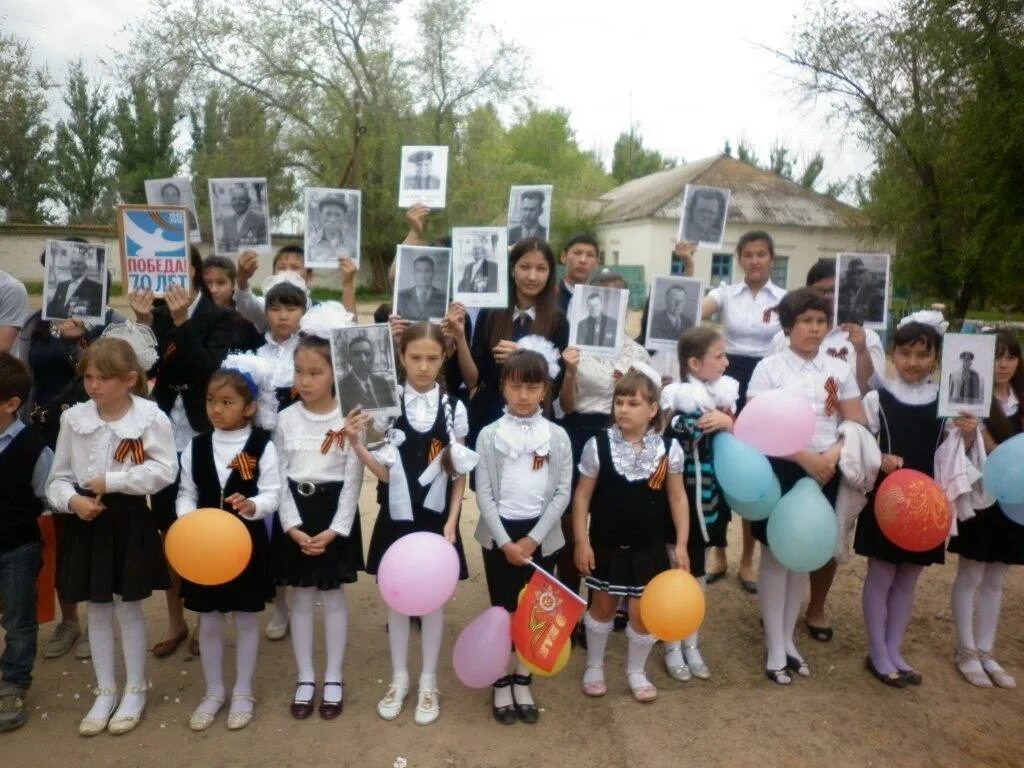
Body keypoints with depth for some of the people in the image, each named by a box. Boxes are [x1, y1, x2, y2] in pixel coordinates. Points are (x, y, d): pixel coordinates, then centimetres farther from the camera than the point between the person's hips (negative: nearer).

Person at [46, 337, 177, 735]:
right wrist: (72, 499, -16)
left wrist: (112, 482, -18)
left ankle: (135, 690, 29)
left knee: (128, 609, 9)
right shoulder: (73, 418, -2)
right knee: (97, 610, 15)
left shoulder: (151, 417, -13)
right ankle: (105, 691, 32)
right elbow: (58, 478, 3)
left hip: (130, 521, -3)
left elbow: (165, 471, -17)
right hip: (86, 522, 4)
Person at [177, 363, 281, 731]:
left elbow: (272, 494, -11)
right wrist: (187, 517, -15)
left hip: (247, 541, -3)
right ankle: (213, 691, 31)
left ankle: (243, 692, 27)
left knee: (246, 618, 11)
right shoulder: (195, 447, 0)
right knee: (208, 620, 13)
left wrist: (252, 505, -31)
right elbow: (186, 493, 4)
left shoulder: (262, 446, -9)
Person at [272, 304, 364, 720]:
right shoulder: (286, 420, -1)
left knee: (333, 596, 9)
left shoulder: (349, 420, -8)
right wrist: (294, 527, -11)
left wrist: (334, 530, -14)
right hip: (295, 515, 3)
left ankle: (333, 680, 25)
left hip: (335, 513, -2)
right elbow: (280, 479, -1)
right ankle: (305, 679, 27)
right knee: (300, 597, 11)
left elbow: (353, 481, -8)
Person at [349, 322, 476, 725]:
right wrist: (356, 443, -23)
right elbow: (385, 473, -9)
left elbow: (459, 475, 0)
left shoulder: (454, 409, -6)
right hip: (397, 517, 0)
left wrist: (451, 521, -7)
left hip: (436, 517, 0)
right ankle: (399, 678, 33)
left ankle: (428, 682, 29)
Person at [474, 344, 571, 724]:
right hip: (499, 533, -1)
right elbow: (483, 494, -7)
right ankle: (502, 683, 25)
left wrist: (533, 539, -11)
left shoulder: (558, 436, -3)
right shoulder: (489, 435, -5)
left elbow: (562, 494, -5)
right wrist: (505, 541, -13)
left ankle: (523, 681, 28)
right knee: (502, 609, 8)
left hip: (541, 533, 1)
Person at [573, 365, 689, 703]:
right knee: (602, 606, 17)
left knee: (643, 612, 11)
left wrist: (681, 544, -3)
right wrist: (582, 542, -9)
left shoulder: (669, 448, -8)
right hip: (606, 544, -1)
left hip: (648, 546, 1)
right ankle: (594, 666, 40)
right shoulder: (598, 445, -13)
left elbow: (677, 497, 0)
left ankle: (636, 671, 37)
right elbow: (582, 495, -7)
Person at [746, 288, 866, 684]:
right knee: (776, 555, 2)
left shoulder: (839, 369, 7)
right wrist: (805, 458, -17)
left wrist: (833, 455, -12)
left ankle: (788, 639, 28)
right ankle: (775, 649, 15)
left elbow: (858, 425, 6)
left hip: (826, 470, 4)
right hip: (781, 469, -4)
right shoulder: (769, 367, -5)